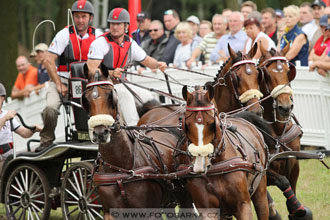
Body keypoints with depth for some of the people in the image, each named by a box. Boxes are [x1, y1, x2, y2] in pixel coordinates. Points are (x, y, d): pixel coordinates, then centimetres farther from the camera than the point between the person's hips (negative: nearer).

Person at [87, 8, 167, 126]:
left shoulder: (130, 43, 7)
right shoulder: (100, 43, -13)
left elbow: (146, 60, 18)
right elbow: (91, 70, -21)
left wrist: (158, 64, -4)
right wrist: (111, 73, -36)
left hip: (119, 84, 7)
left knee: (146, 96, -1)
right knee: (126, 95, -28)